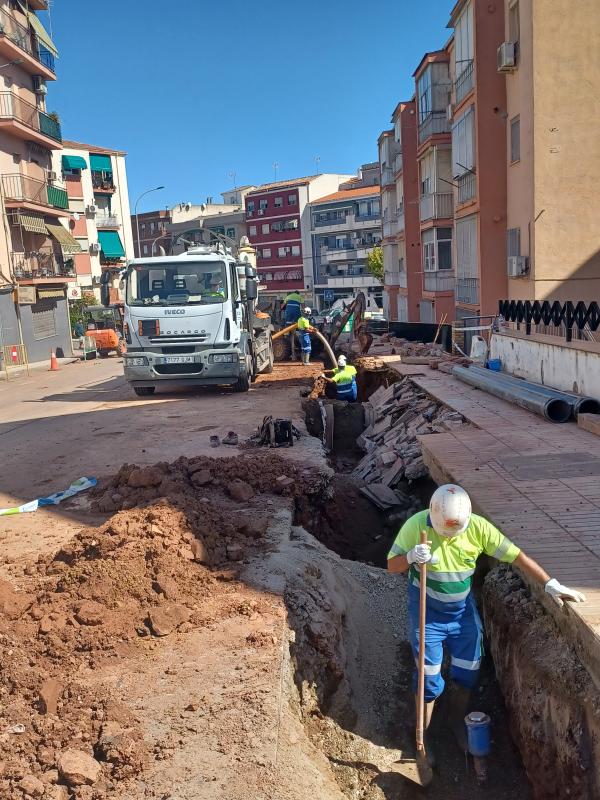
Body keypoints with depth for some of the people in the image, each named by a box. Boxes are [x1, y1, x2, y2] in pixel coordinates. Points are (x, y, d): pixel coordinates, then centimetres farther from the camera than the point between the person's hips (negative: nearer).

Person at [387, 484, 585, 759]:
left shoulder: (478, 527, -18)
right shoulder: (416, 525, -23)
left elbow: (518, 557, -13)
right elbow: (391, 564, -15)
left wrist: (550, 584, -19)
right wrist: (411, 557, -36)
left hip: (463, 611, 3)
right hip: (427, 614, -3)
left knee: (467, 674, 15)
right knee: (429, 680, 5)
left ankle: (457, 722, 43)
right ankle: (422, 736, 27)